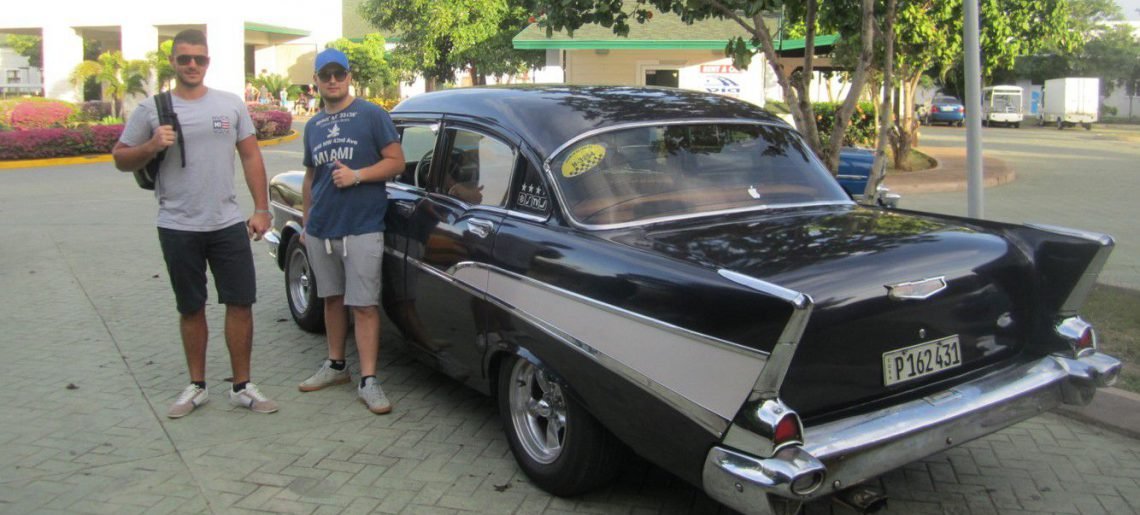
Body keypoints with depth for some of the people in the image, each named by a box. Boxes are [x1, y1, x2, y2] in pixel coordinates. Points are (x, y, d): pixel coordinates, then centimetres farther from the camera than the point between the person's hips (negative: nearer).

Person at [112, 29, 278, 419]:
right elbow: (121, 159, 6)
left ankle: (242, 387, 13)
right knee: (191, 309, 10)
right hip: (178, 228, 0)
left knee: (241, 303, 1)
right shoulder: (151, 109, 2)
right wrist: (151, 146, -15)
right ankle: (196, 387, 23)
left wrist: (261, 208, 0)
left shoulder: (231, 104, 5)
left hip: (229, 224, 1)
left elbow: (251, 157, 7)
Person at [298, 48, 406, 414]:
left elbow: (397, 162, -6)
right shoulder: (313, 126, 15)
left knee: (364, 305, -5)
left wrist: (357, 175, -18)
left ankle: (368, 381, -2)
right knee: (332, 298, 16)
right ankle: (335, 365, 29)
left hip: (362, 228, -6)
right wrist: (306, 221, 19)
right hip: (320, 229, 6)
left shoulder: (372, 116, -2)